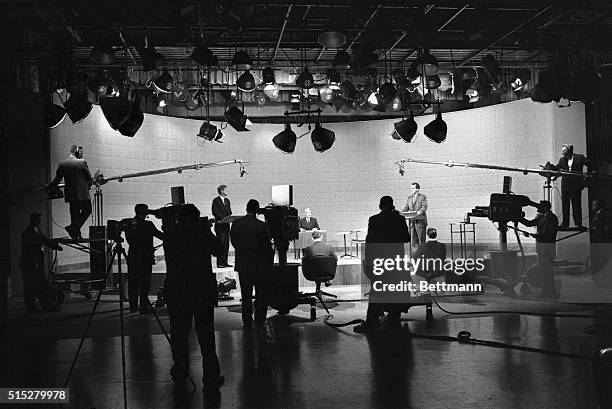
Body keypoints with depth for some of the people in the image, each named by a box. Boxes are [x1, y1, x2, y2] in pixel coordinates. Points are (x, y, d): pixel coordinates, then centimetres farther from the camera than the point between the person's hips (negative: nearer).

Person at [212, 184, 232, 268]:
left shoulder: (227, 200, 18)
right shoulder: (216, 200, -4)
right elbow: (215, 212, -13)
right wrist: (224, 218, -18)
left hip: (226, 224, 7)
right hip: (220, 225, -7)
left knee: (226, 244, 5)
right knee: (221, 244, -8)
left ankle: (224, 262, 9)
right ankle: (219, 263, -5)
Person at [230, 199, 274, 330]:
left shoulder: (236, 223, -4)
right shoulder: (261, 226, -18)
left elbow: (233, 242, 6)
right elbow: (267, 247, -13)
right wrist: (270, 262, 2)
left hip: (242, 265, 4)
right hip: (260, 266, -4)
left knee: (246, 296, 16)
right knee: (262, 296, 9)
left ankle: (247, 323, 21)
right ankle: (259, 323, 10)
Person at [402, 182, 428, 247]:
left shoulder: (422, 197, -1)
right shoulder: (409, 198, 17)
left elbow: (424, 207, -11)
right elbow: (406, 207, 12)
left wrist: (419, 212, -29)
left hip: (420, 221, -5)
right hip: (412, 222, 6)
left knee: (421, 240, -3)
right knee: (413, 240, 4)